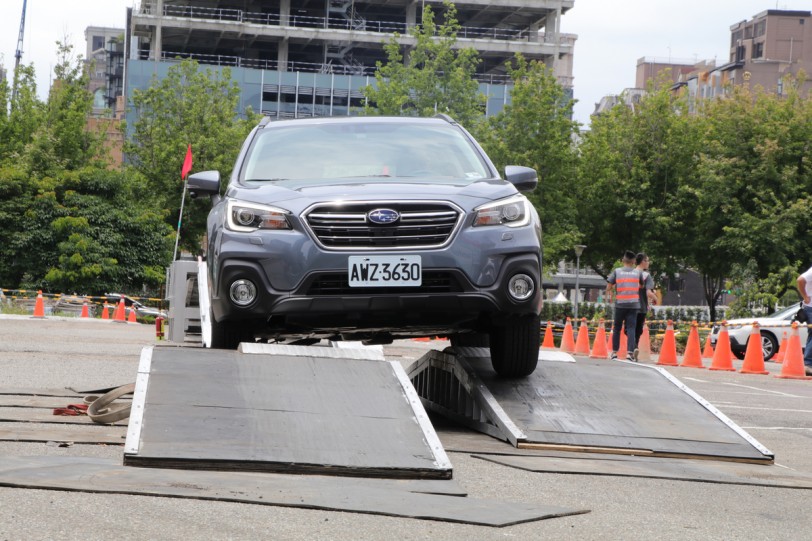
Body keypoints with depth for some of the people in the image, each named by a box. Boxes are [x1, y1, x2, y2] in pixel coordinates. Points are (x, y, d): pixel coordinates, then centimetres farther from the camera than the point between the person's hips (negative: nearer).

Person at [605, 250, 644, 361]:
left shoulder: (616, 271, 1)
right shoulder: (638, 272, 4)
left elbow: (608, 287, 1)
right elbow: (641, 286, 11)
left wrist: (609, 296, 17)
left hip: (620, 304, 0)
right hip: (633, 304, 0)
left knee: (617, 328, 13)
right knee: (631, 329, -2)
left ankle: (614, 352, 15)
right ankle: (630, 353, -13)